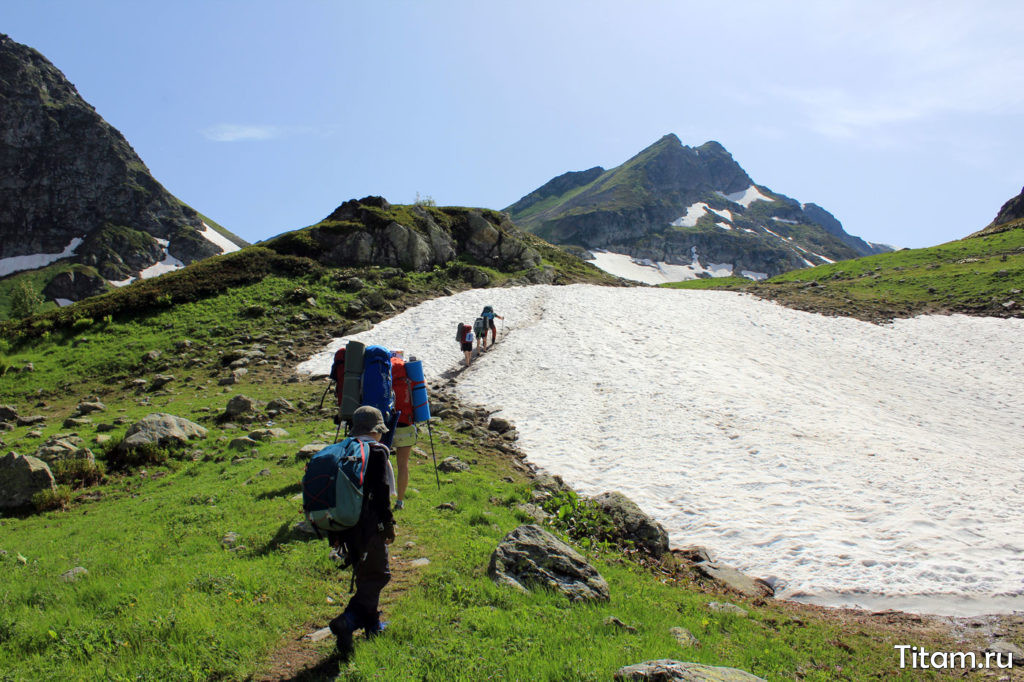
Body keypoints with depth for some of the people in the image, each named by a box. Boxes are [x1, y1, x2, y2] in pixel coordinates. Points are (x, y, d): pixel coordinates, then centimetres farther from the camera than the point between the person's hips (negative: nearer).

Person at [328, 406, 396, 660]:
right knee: (377, 575, 2)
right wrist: (388, 524, -5)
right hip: (368, 525, -7)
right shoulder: (377, 451, -8)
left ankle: (371, 623, 32)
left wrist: (334, 533, 19)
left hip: (345, 526, 7)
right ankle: (347, 621, -15)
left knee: (364, 574, 22)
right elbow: (381, 492, -14)